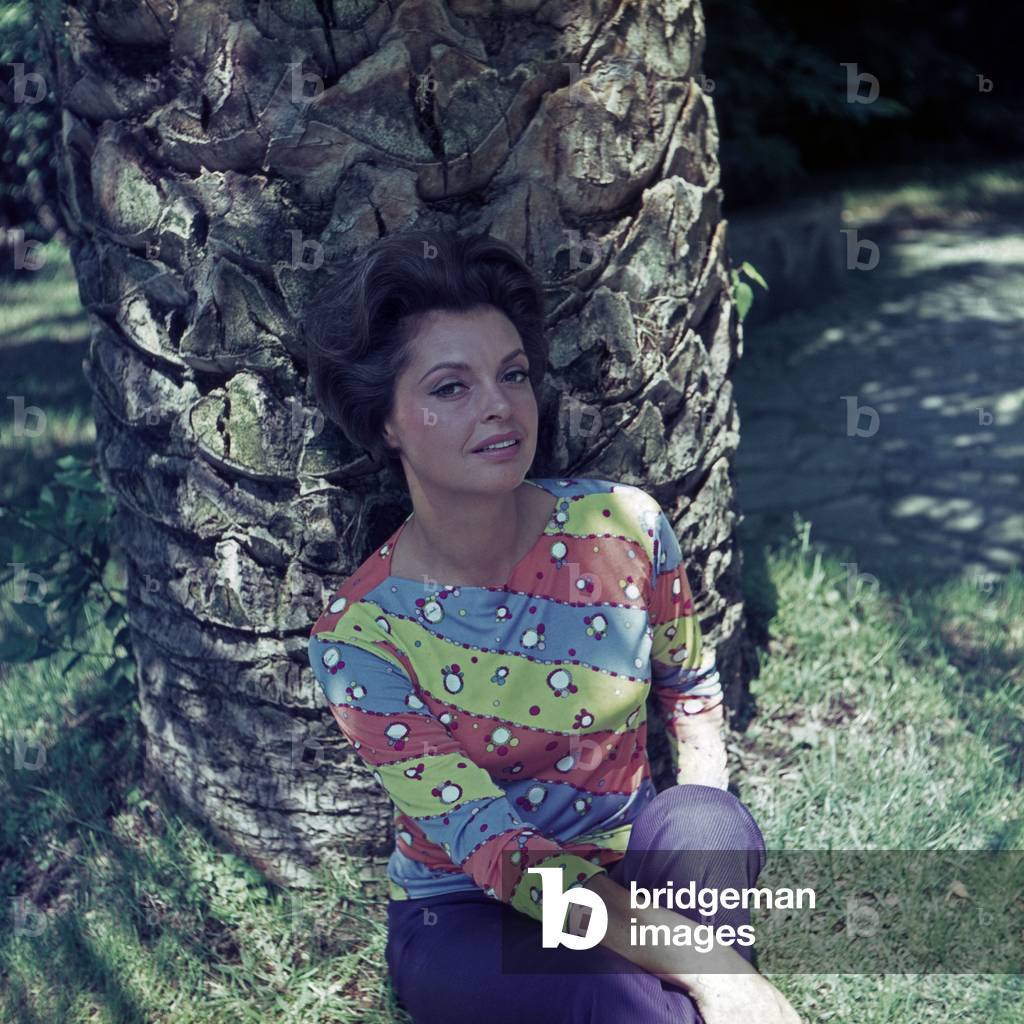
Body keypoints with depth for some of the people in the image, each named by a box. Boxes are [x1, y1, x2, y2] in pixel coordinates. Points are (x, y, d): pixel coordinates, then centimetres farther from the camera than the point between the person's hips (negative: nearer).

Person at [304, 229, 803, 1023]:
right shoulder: (358, 638, -19)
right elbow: (491, 846, -23)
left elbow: (690, 684, 9)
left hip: (629, 876, 4)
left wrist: (699, 844, -8)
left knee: (704, 825, -30)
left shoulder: (624, 526, -10)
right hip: (467, 916, -4)